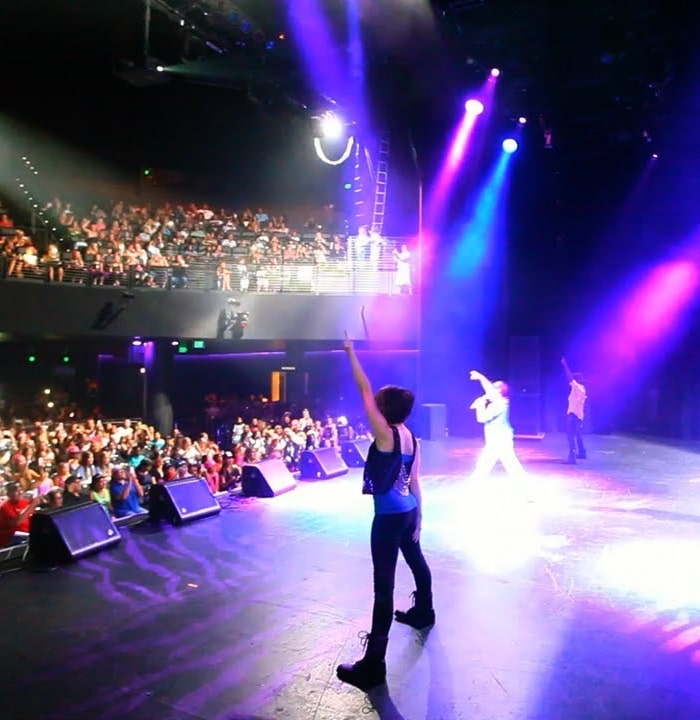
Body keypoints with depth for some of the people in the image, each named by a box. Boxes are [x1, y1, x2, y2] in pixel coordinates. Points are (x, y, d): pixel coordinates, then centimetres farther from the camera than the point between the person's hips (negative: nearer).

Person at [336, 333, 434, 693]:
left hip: (389, 516, -9)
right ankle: (423, 612, 55)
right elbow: (415, 484, 9)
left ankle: (373, 665, -2)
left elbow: (364, 390, -17)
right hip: (408, 512, 9)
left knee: (384, 584, -7)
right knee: (416, 560, 30)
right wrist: (418, 519, 16)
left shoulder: (385, 434, -19)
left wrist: (350, 353, -10)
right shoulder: (411, 439, 5)